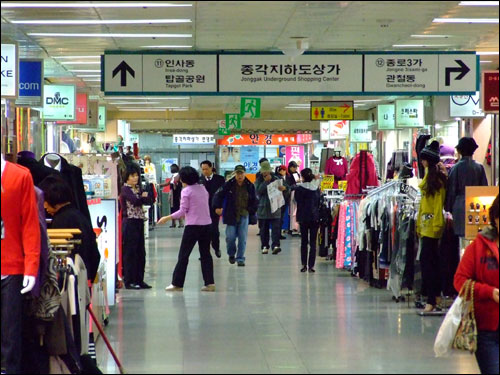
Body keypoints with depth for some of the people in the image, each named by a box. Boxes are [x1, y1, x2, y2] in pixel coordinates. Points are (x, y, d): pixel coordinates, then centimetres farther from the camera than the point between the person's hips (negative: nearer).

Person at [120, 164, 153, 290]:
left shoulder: (138, 189, 14)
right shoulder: (125, 189, -7)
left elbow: (147, 201, 4)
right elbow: (135, 201, -20)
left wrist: (143, 197, -12)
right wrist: (143, 197, -2)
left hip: (139, 222, 7)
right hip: (130, 222, -7)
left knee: (141, 252, 8)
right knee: (130, 252, -4)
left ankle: (139, 280, 14)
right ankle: (129, 281, 0)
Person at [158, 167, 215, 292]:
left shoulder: (186, 191, -8)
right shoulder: (203, 189, 11)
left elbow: (183, 211, -9)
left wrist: (167, 218, -1)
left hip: (193, 226, -6)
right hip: (207, 224, 6)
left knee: (183, 255, 1)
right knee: (205, 253, 11)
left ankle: (177, 284, 4)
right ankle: (209, 283, 5)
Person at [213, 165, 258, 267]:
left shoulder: (250, 186, 2)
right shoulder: (229, 185, -3)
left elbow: (254, 200, 11)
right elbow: (219, 195, 0)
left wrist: (252, 211, 4)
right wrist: (217, 207, -9)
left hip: (244, 215, 1)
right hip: (231, 215, -1)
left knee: (242, 238, -4)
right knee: (230, 237, -4)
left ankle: (240, 259, 5)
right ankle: (231, 254, 23)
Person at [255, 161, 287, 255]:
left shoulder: (276, 179, 5)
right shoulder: (259, 181, 5)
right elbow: (258, 191, -11)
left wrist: (283, 188, -21)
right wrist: (266, 181, -17)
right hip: (263, 208, 1)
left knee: (276, 228, -11)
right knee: (264, 229, 7)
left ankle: (276, 245, -19)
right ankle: (264, 246, 14)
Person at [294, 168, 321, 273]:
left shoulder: (299, 189, -8)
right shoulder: (317, 189, 3)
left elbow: (298, 204, -7)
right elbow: (320, 203, 7)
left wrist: (298, 218, 0)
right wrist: (318, 216, 12)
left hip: (304, 218, -2)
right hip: (315, 217, 2)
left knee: (304, 242, 9)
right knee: (313, 242, 4)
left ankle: (304, 265, 6)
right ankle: (311, 265, -1)